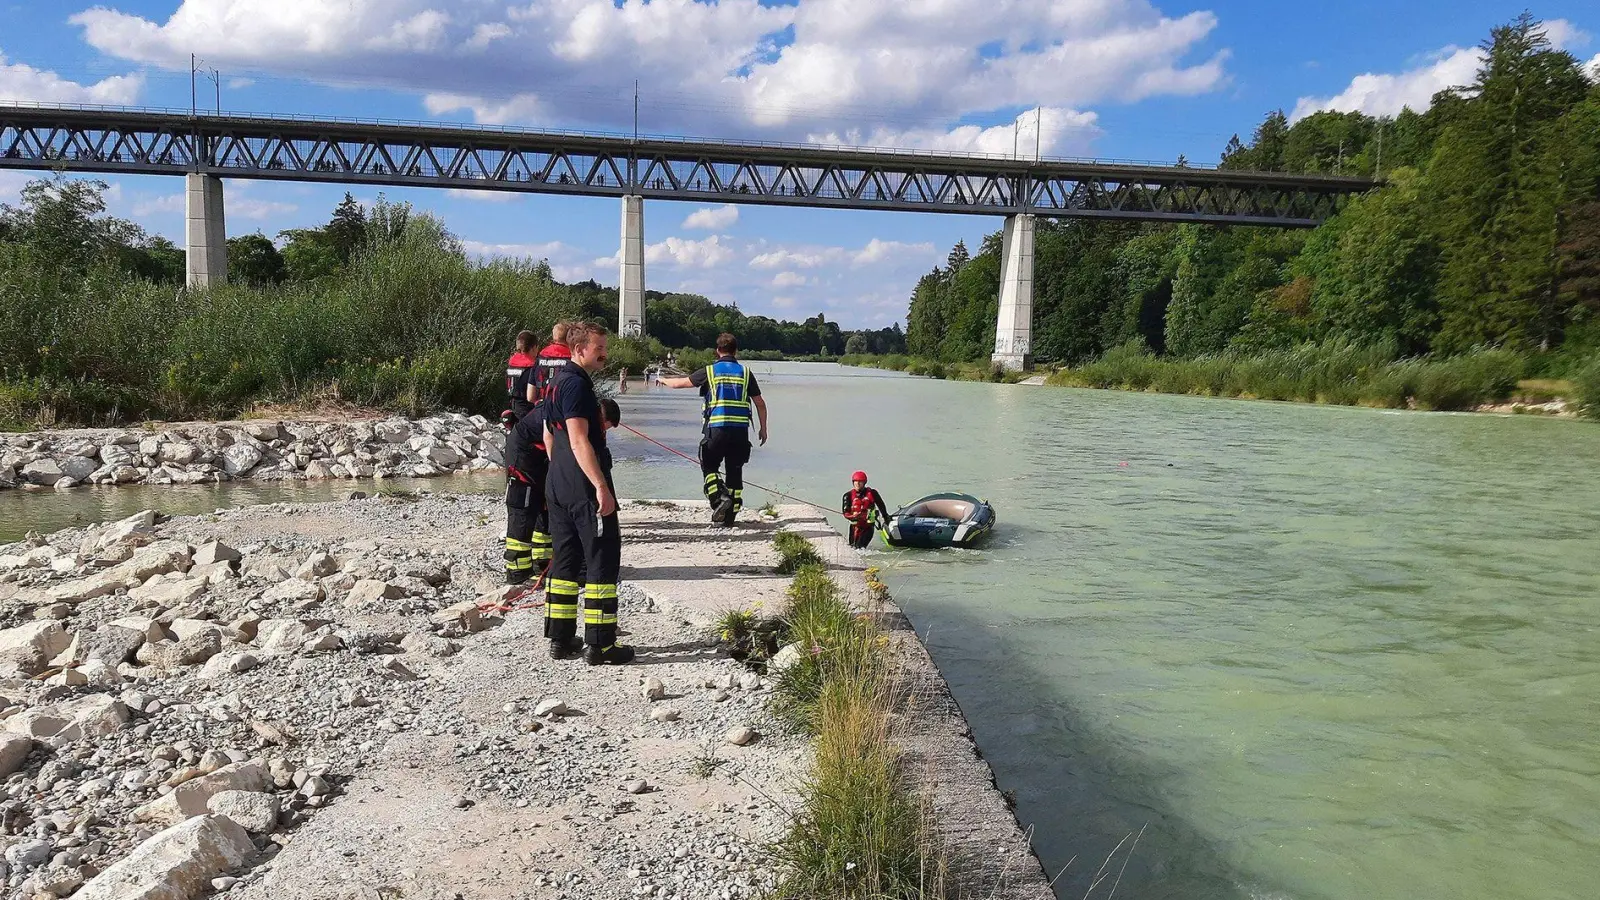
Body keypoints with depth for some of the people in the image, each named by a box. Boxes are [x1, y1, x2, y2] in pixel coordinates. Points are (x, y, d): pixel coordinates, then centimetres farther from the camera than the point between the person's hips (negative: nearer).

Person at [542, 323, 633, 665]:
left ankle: (560, 638, 18)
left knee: (566, 560, 14)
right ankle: (599, 645, -2)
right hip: (585, 488, -10)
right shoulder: (577, 384, -15)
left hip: (558, 486, 10)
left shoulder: (558, 382, 17)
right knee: (602, 561, -4)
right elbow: (579, 440, -23)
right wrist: (602, 486, -25)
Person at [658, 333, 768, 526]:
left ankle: (720, 497, -12)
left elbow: (681, 383, 12)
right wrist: (763, 429, 18)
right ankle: (730, 515, 12)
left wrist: (664, 380, 33)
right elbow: (760, 403, 8)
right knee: (735, 472, 10)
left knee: (709, 467, 12)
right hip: (741, 430, 2)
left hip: (717, 428, -2)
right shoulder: (745, 372, 7)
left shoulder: (710, 371, 2)